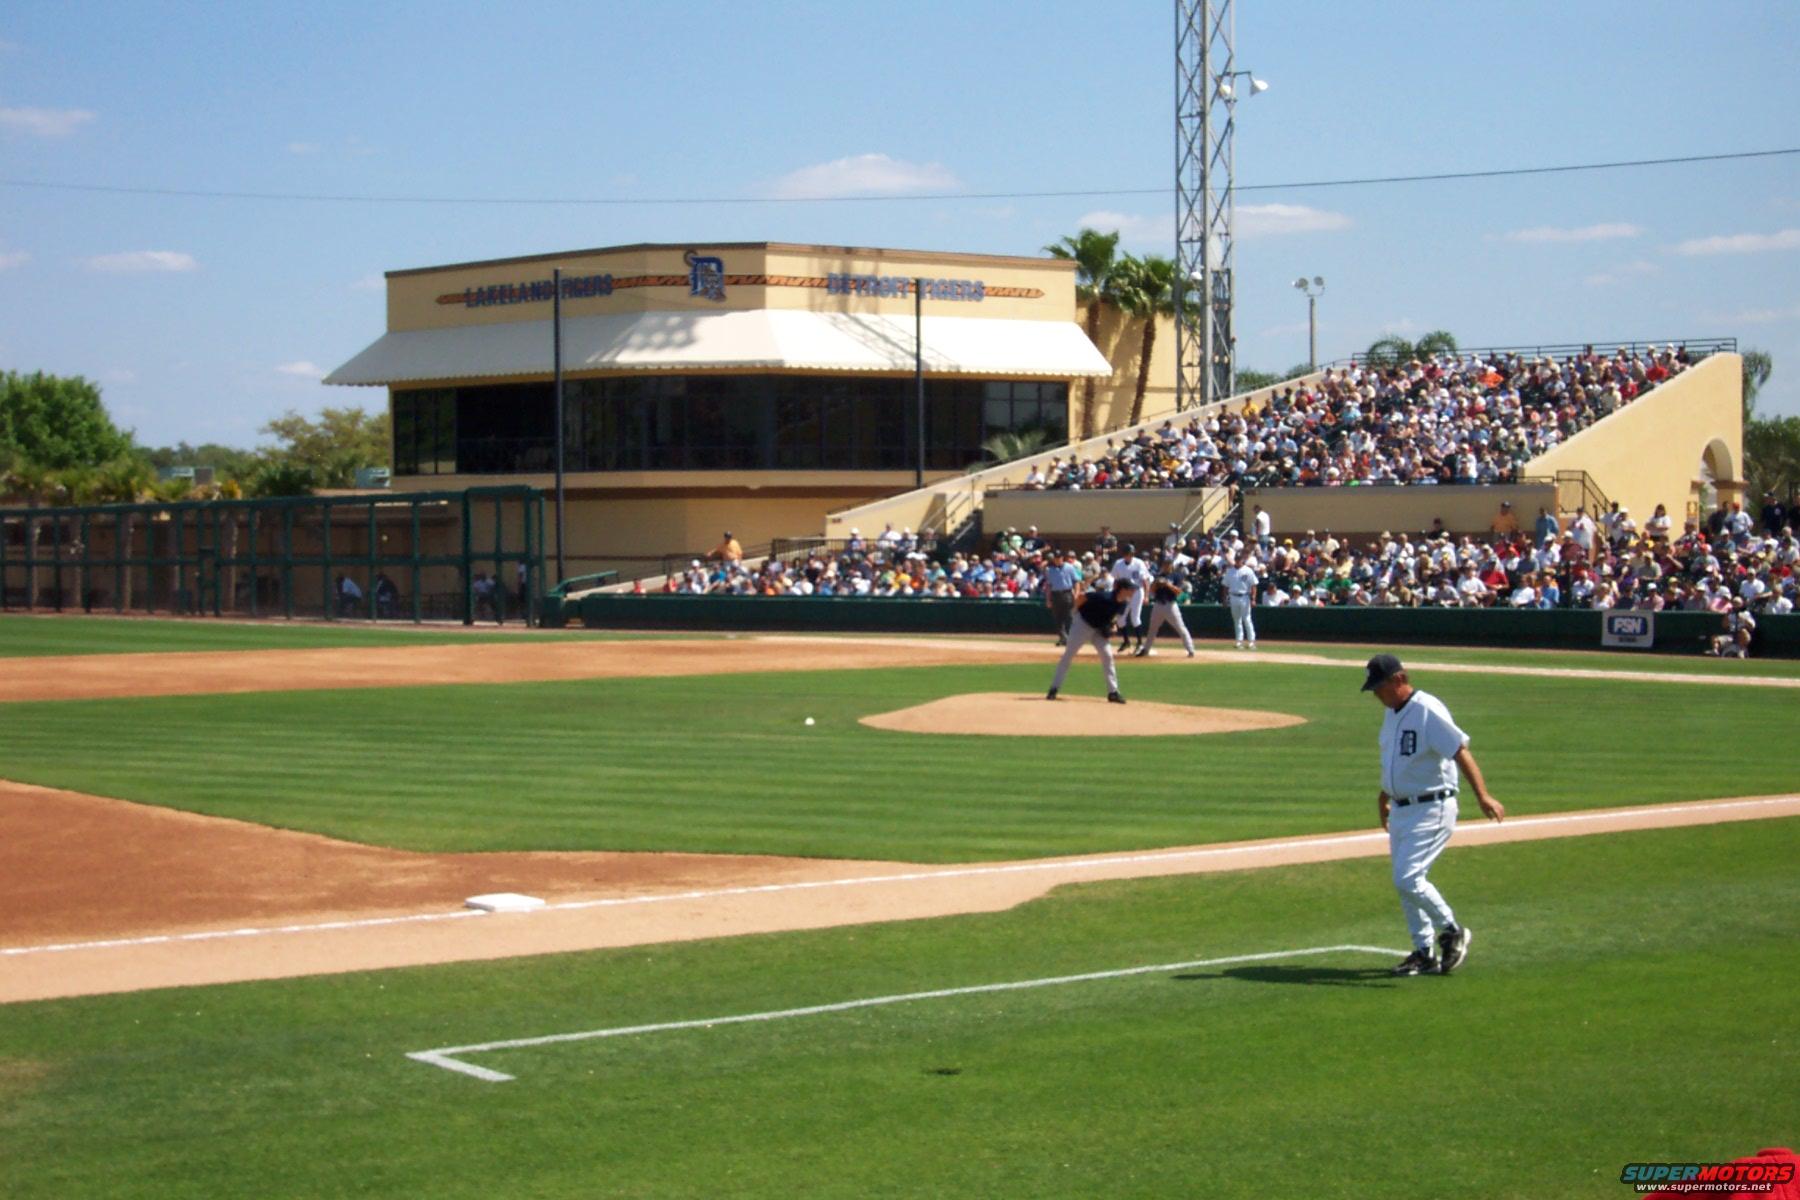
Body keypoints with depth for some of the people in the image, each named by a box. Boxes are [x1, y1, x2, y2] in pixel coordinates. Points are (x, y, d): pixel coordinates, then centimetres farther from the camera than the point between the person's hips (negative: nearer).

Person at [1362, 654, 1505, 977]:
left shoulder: (1428, 711, -18)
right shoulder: (1391, 713, 10)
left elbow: (1461, 751, -27)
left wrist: (1483, 796, -37)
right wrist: (1384, 796, 34)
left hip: (1432, 808, -9)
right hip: (1401, 810, 9)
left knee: (1407, 879, -15)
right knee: (1405, 882, 10)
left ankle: (1451, 932, 4)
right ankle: (1424, 953, 19)